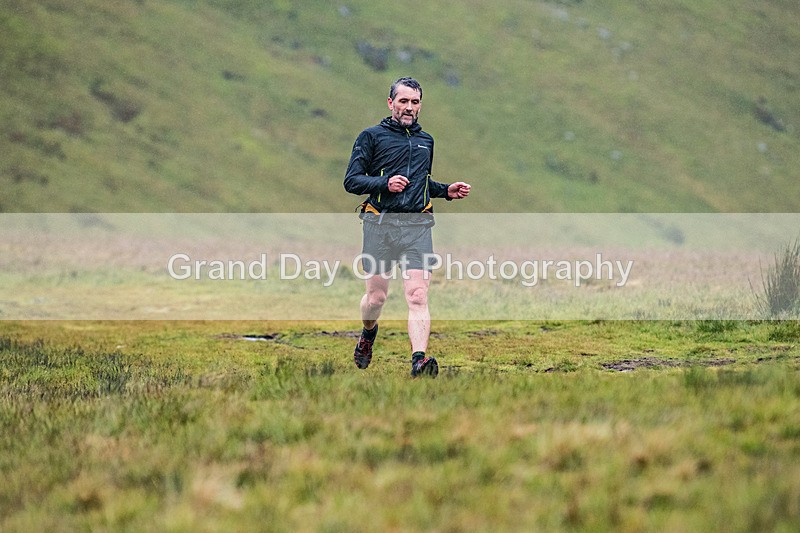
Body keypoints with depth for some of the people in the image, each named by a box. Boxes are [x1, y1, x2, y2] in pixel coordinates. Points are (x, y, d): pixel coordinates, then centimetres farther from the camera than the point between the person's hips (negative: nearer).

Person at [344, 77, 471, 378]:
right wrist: (385, 183, -17)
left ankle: (419, 361, -26)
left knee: (417, 296, -14)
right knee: (376, 296, 6)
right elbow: (351, 180, -2)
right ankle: (368, 335, 39)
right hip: (380, 223, -2)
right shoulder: (372, 136, 4)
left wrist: (446, 191, 17)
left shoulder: (426, 141, 21)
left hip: (417, 226, 2)